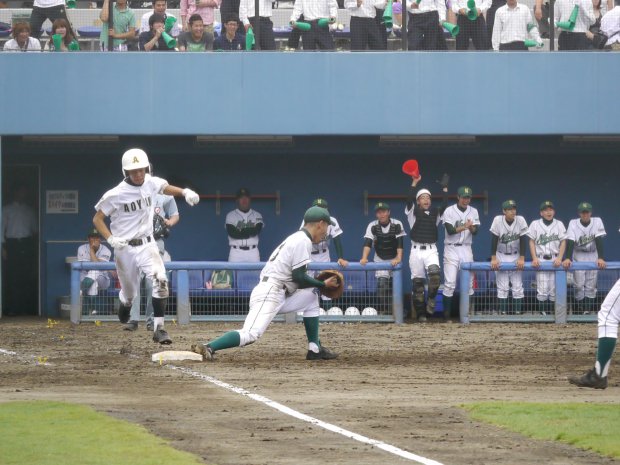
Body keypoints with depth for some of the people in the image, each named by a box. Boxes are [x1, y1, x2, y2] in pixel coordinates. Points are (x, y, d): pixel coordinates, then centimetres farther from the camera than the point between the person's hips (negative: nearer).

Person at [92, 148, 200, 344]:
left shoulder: (151, 183, -1)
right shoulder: (116, 195, -13)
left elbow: (167, 188, 19)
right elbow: (97, 219, -6)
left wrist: (184, 192, -2)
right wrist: (110, 239, -22)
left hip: (147, 245, 2)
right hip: (125, 249, -2)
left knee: (160, 280, -24)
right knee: (129, 295, 10)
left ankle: (159, 328, -22)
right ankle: (124, 305, 49)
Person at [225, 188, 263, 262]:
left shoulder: (257, 216, 9)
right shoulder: (230, 215, 5)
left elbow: (256, 231, -8)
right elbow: (232, 233, -10)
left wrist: (241, 231, -8)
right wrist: (249, 231, -7)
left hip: (253, 251, 1)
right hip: (236, 252, -1)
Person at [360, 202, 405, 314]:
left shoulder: (397, 225, -15)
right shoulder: (372, 226, -13)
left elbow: (400, 243, -22)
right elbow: (368, 243, -22)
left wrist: (399, 258, -37)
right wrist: (364, 258, -38)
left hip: (394, 259, 0)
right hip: (380, 260, 0)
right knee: (382, 283, -16)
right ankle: (383, 310, -16)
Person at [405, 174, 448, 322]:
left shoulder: (435, 213, 10)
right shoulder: (413, 212, 5)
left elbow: (445, 206, -5)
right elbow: (409, 200, -11)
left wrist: (445, 188, -11)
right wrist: (414, 183, -19)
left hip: (431, 250, 0)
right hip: (416, 250, 0)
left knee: (435, 273, -27)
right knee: (417, 282, 0)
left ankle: (431, 299, -4)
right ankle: (420, 314, 8)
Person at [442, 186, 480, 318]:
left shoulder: (473, 212, 6)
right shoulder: (449, 211, -5)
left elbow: (475, 232, -2)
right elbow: (450, 230, -15)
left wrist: (471, 228, -24)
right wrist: (464, 227, -28)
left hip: (466, 249, 4)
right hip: (451, 249, -4)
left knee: (469, 282, 5)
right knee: (450, 282, -8)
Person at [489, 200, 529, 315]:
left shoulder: (520, 220, -14)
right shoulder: (498, 220, -16)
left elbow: (523, 240, -11)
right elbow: (494, 240, -15)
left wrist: (522, 258, -17)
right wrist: (493, 258, -20)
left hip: (516, 256, 1)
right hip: (501, 256, -1)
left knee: (517, 287, -1)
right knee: (502, 287, -3)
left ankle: (518, 312, 3)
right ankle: (503, 313, 1)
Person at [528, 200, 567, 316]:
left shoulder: (559, 224, 7)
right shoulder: (535, 224, 4)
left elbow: (563, 242, 6)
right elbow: (532, 242, 5)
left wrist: (559, 258, -7)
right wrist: (534, 258, -8)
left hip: (555, 260, 1)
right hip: (541, 259, -1)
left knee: (554, 289, -2)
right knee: (542, 289, -9)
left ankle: (551, 311, 3)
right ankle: (542, 312, -4)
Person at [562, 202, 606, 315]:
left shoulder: (597, 221, -11)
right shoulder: (573, 223, -12)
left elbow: (599, 241, -18)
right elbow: (570, 242, -21)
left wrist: (601, 258, -31)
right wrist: (567, 258, -36)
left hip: (593, 256, 1)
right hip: (578, 256, -1)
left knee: (591, 286, -2)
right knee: (579, 286, -4)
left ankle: (588, 311, 1)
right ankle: (579, 311, 5)